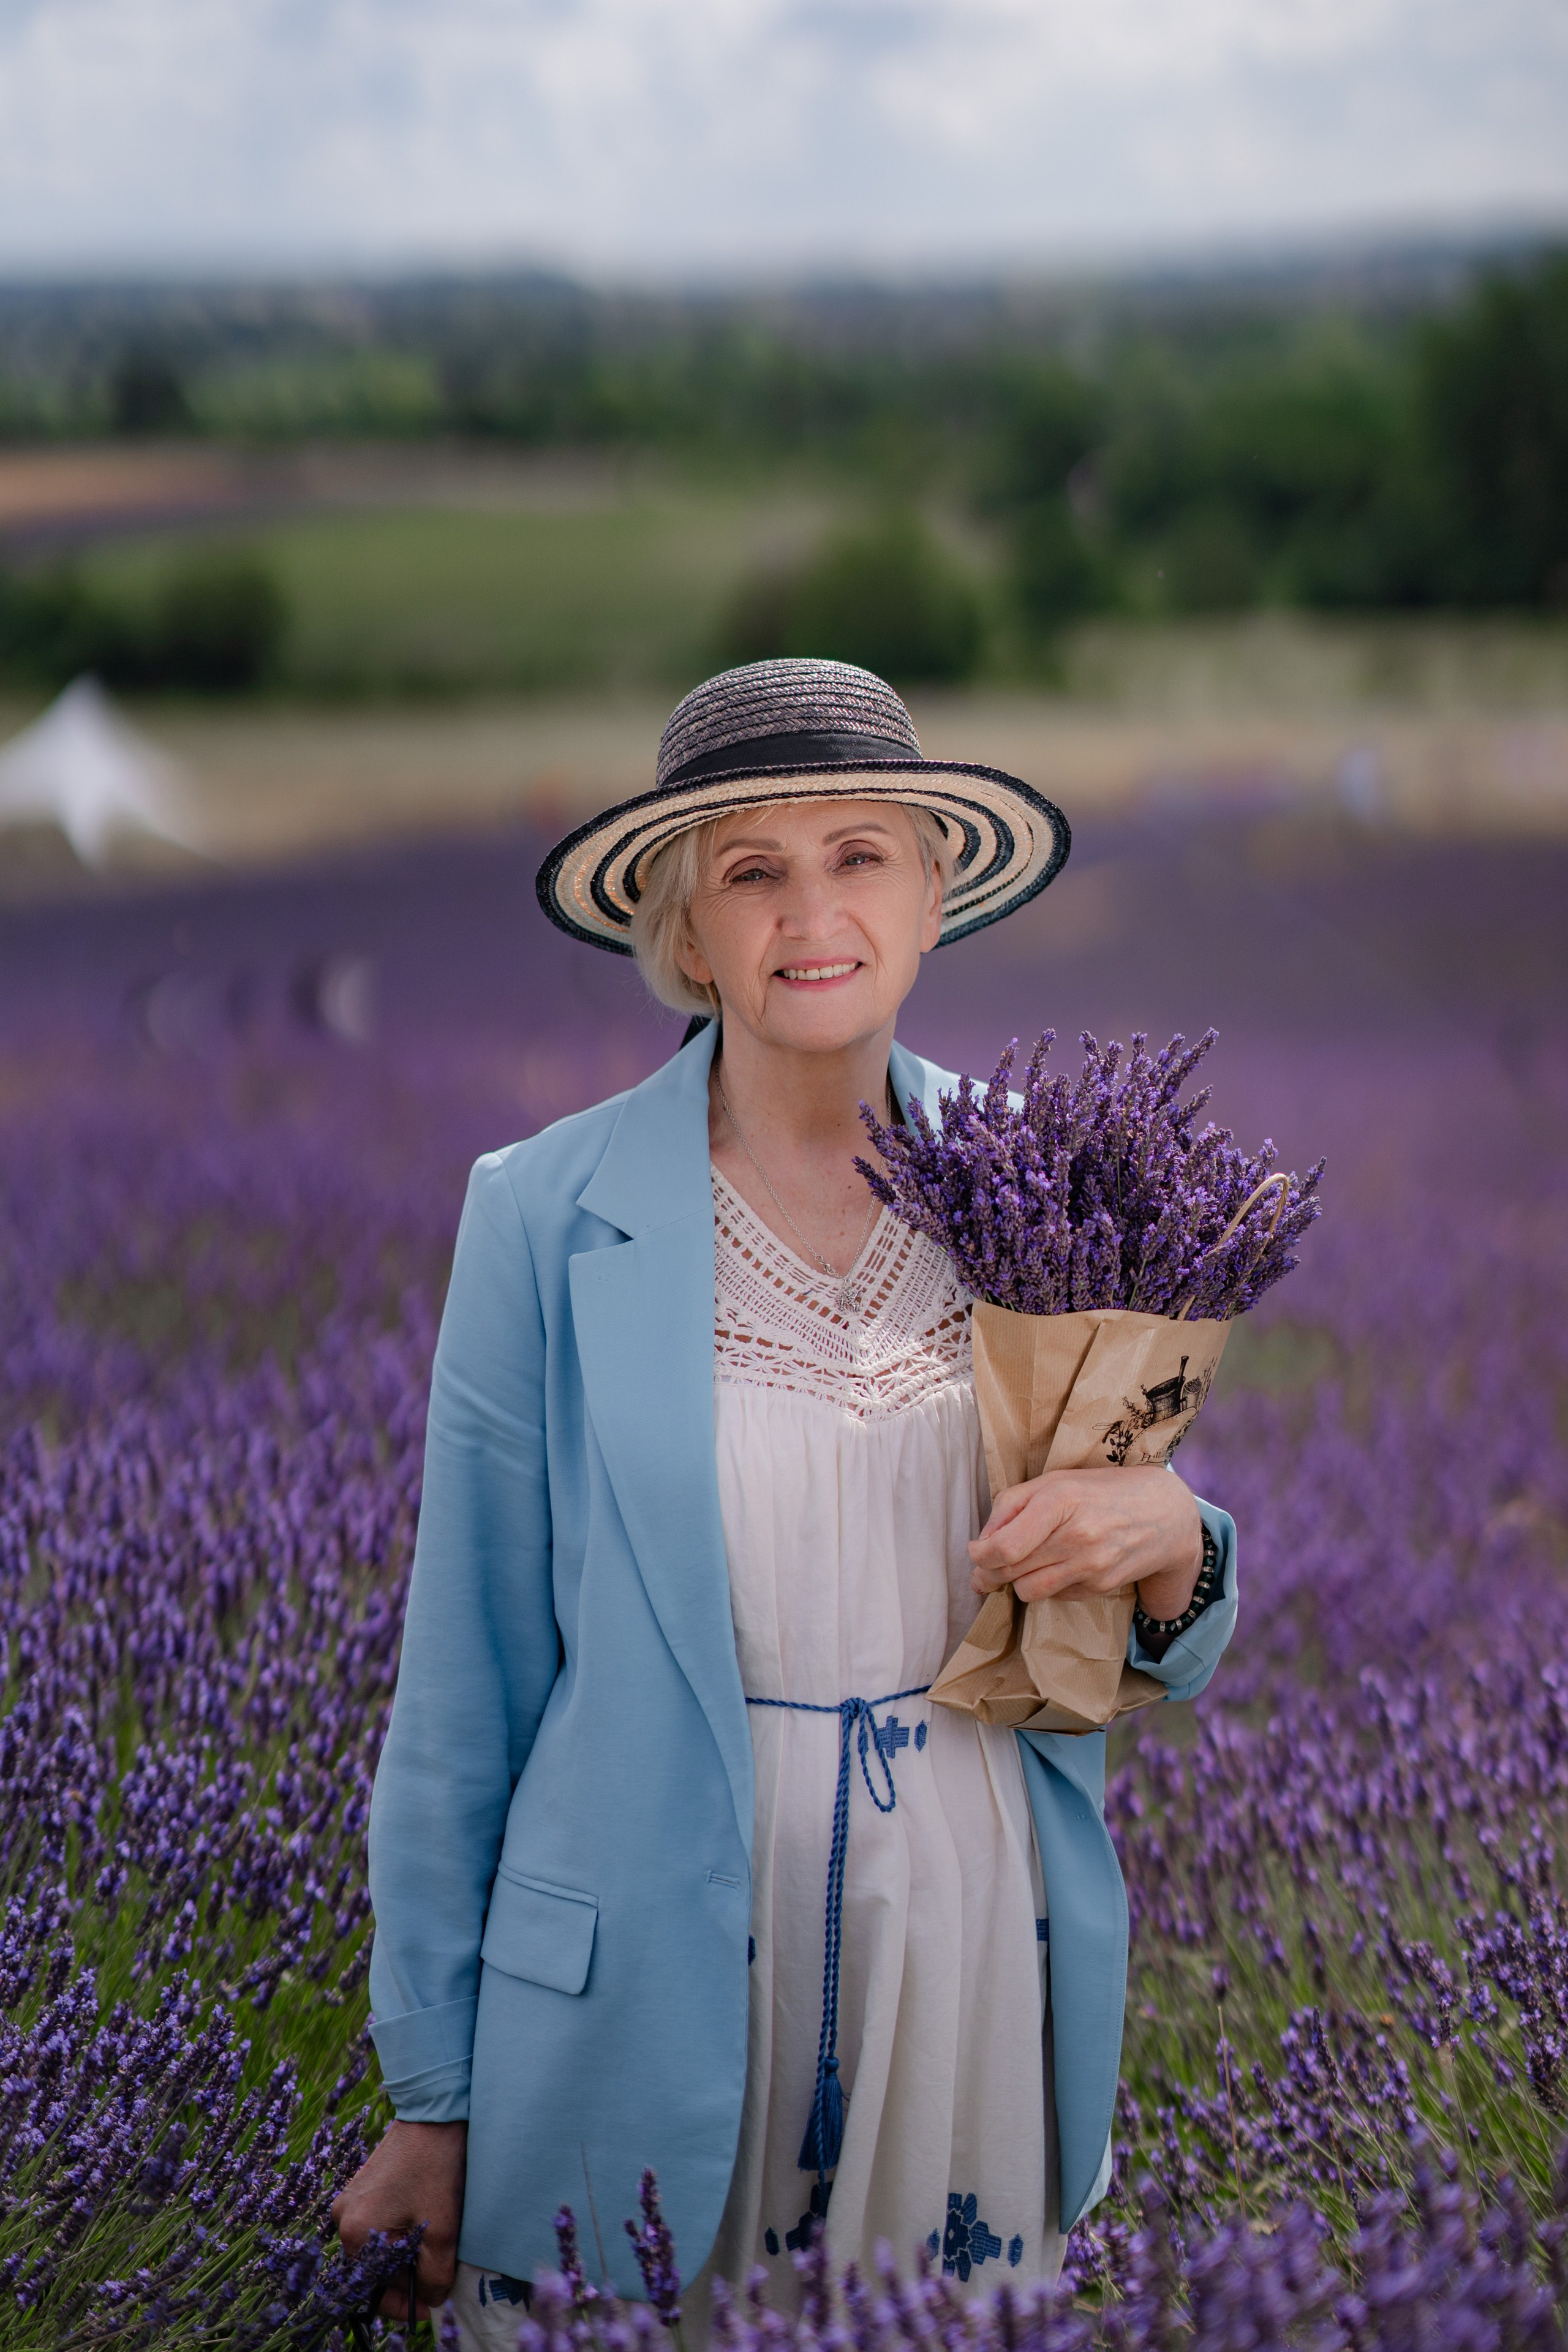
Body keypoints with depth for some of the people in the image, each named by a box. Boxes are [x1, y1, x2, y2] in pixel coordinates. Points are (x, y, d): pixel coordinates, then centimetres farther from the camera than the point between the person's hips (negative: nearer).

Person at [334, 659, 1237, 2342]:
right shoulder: (545, 1215, -7)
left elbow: (1152, 1662, 10)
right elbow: (466, 1677, -3)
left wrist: (1169, 1544, -13)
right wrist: (434, 2099, -1)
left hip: (979, 1941, 3)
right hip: (649, 1995, -2)